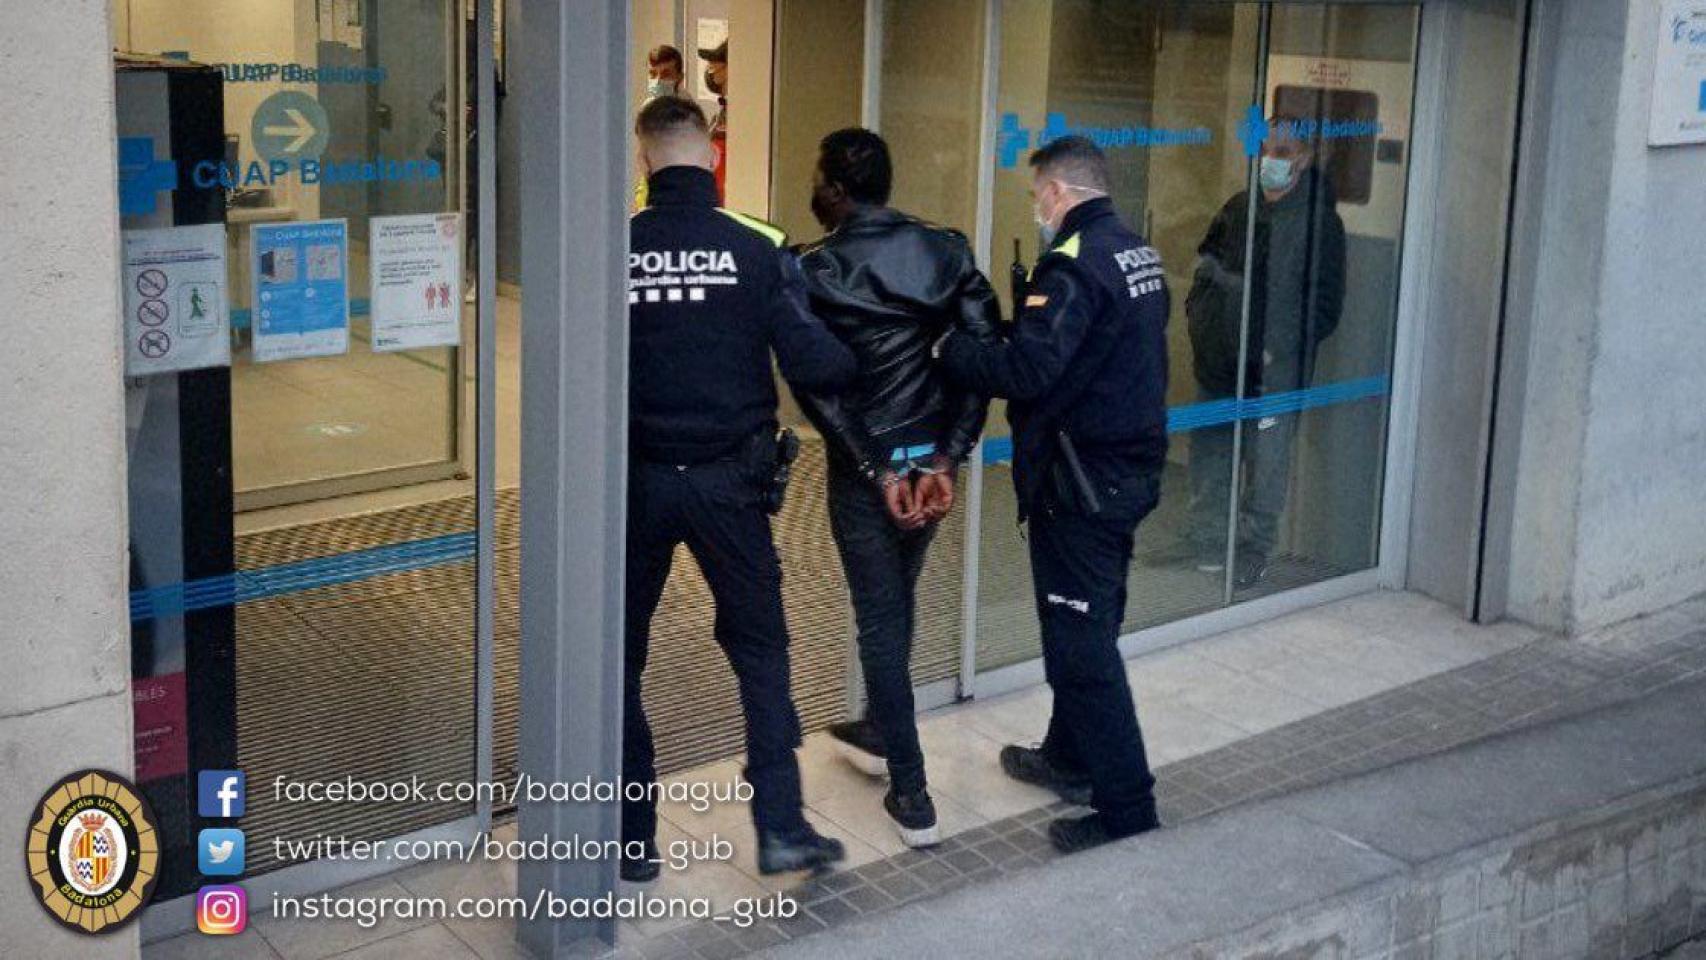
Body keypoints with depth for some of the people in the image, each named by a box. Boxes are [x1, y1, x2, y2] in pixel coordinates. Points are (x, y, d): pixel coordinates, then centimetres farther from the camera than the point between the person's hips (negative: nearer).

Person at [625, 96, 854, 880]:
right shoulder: (757, 249, -8)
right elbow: (811, 363, -11)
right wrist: (864, 364, 9)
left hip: (636, 482, 0)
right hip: (728, 482, 0)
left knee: (620, 656, 13)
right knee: (760, 648, 14)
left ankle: (632, 837, 18)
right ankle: (781, 826, 11)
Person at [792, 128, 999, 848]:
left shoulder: (814, 272, -11)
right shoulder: (947, 252, 0)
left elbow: (816, 383, -17)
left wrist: (876, 470, -14)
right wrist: (947, 457, -8)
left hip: (864, 466, -4)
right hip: (933, 456, 5)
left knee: (880, 619, 5)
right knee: (897, 600, 24)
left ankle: (912, 795, 6)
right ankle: (880, 732, 44)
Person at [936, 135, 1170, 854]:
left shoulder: (1075, 263, -18)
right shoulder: (1139, 253, 11)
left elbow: (1027, 370, -26)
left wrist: (949, 350, -12)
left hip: (1080, 483, -10)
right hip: (1132, 470, 10)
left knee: (1082, 646, -4)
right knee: (1090, 627, 23)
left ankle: (1127, 812, -2)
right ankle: (1070, 757, 40)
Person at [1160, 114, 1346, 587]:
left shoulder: (1319, 221, -7)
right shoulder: (1237, 209, 11)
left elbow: (1325, 307, -10)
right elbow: (1206, 268, 22)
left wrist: (1278, 349, -17)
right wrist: (1200, 320, 7)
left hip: (1273, 372, -6)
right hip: (1219, 366, 6)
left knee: (1265, 463, 1)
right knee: (1209, 454, 14)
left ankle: (1254, 551, 13)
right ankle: (1206, 541, 27)